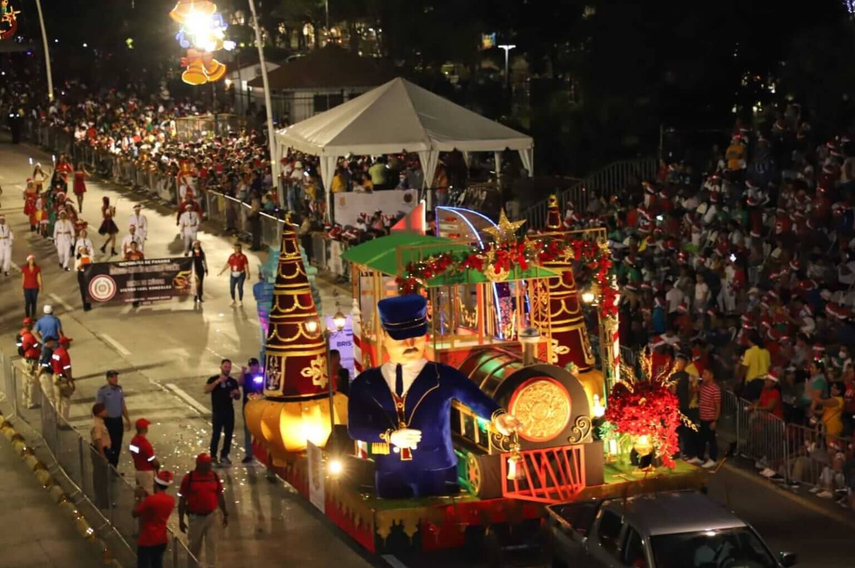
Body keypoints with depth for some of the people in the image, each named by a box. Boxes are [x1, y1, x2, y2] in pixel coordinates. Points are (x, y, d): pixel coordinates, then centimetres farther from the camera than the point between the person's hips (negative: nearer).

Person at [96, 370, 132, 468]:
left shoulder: (119, 389, 4)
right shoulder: (102, 391, -13)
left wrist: (127, 419, 14)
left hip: (118, 420, 5)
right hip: (108, 421, -5)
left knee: (117, 445, 10)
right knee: (109, 446, -2)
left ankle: (114, 468, 22)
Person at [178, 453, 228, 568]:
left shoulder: (215, 476, 0)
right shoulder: (189, 478, -10)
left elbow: (220, 496, 9)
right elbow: (182, 500, -4)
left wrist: (225, 514, 11)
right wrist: (181, 520, -4)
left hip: (213, 515, 2)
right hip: (196, 517, -2)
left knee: (212, 544, 2)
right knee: (194, 545, 13)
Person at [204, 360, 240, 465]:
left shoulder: (233, 382, 9)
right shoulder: (214, 379, -2)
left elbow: (238, 397, 16)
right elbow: (206, 390, -18)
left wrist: (236, 393, -8)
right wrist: (217, 382, -26)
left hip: (229, 411, 4)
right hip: (218, 411, -4)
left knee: (229, 433, 5)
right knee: (216, 434, -8)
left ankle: (224, 456, 16)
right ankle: (213, 457, -3)